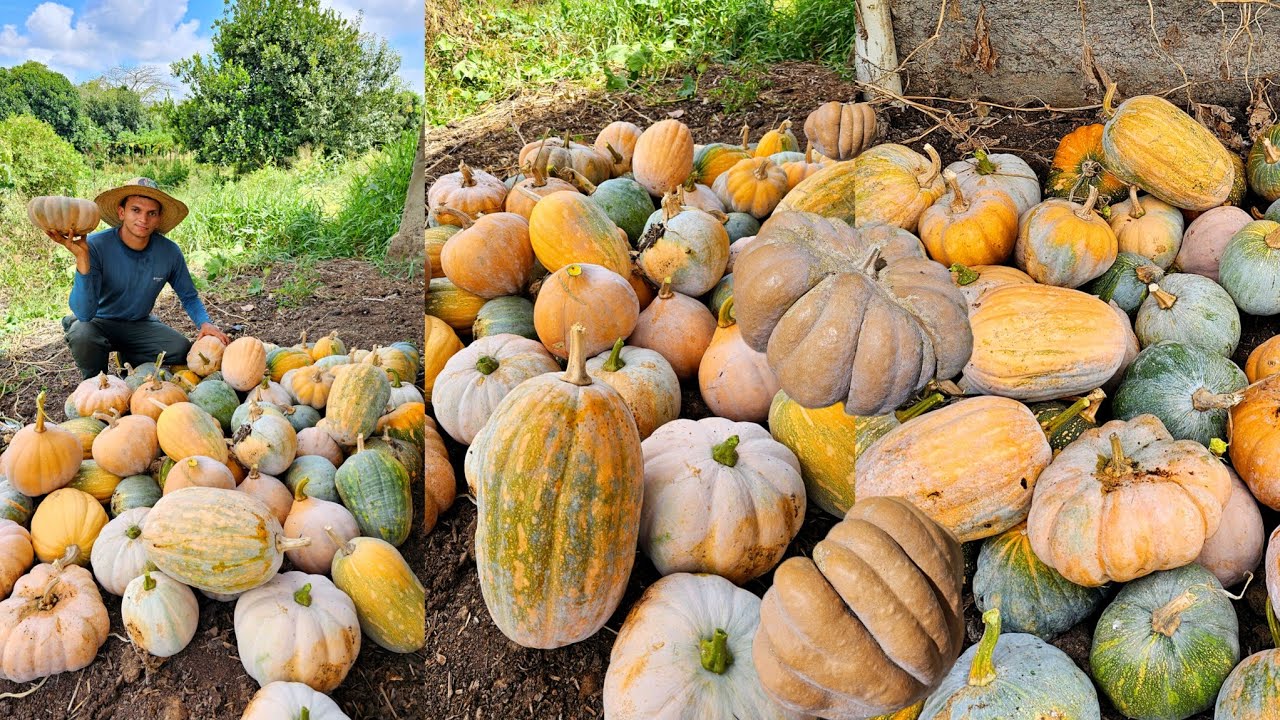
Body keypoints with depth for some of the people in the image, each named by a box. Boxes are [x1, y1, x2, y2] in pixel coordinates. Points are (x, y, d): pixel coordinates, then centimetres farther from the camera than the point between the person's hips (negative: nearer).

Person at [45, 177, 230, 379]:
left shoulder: (169, 252, -15)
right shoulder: (96, 246, -25)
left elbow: (189, 297, 2)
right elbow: (84, 313, -33)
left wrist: (205, 323, -20)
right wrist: (81, 257, -44)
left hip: (140, 324, 3)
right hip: (101, 323, -3)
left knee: (181, 349, -22)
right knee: (82, 336, -35)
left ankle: (129, 359, 10)